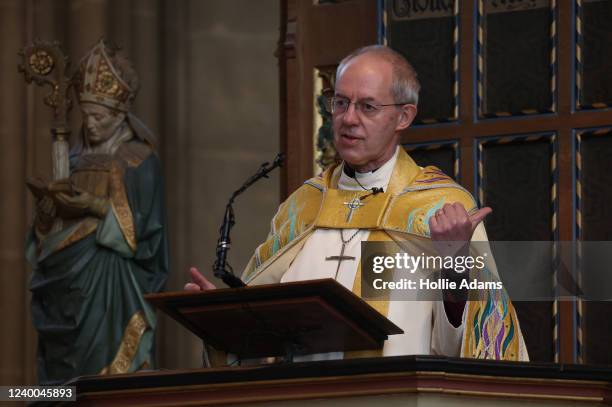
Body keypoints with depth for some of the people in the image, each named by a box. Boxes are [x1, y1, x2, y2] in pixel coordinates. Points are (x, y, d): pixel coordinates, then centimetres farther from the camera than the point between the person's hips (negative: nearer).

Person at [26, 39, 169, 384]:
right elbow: (47, 230, 15)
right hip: (67, 281, 6)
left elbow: (142, 226, -8)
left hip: (111, 284, -6)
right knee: (64, 369, 1)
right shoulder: (75, 160, 16)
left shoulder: (139, 161, -2)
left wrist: (99, 207, -18)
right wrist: (49, 209, -6)